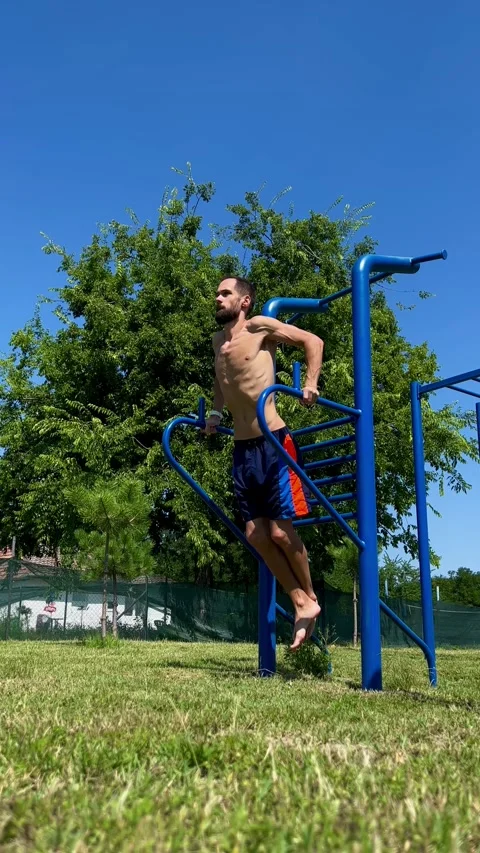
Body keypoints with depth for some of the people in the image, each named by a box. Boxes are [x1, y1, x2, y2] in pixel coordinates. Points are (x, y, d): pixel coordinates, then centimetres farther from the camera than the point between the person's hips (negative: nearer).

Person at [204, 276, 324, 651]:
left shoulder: (260, 326, -3)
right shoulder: (218, 340, 16)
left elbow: (313, 340, -1)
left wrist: (311, 385, -13)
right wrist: (216, 412, 20)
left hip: (274, 443, -7)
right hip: (243, 448, 7)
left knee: (281, 531, -7)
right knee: (256, 533, 4)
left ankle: (310, 597, 17)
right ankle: (299, 601, 19)